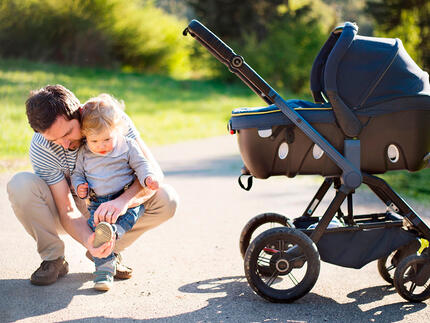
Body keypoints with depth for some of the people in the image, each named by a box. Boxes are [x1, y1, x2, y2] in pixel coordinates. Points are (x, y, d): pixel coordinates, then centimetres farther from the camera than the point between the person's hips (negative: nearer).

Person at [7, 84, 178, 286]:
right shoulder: (41, 148, -27)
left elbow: (154, 172, -29)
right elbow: (67, 210, -27)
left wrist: (122, 201, -49)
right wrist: (88, 240, -48)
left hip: (107, 208, 1)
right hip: (72, 214, -1)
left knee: (167, 199, -26)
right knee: (20, 185, -31)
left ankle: (110, 249, -3)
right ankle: (53, 258, -10)